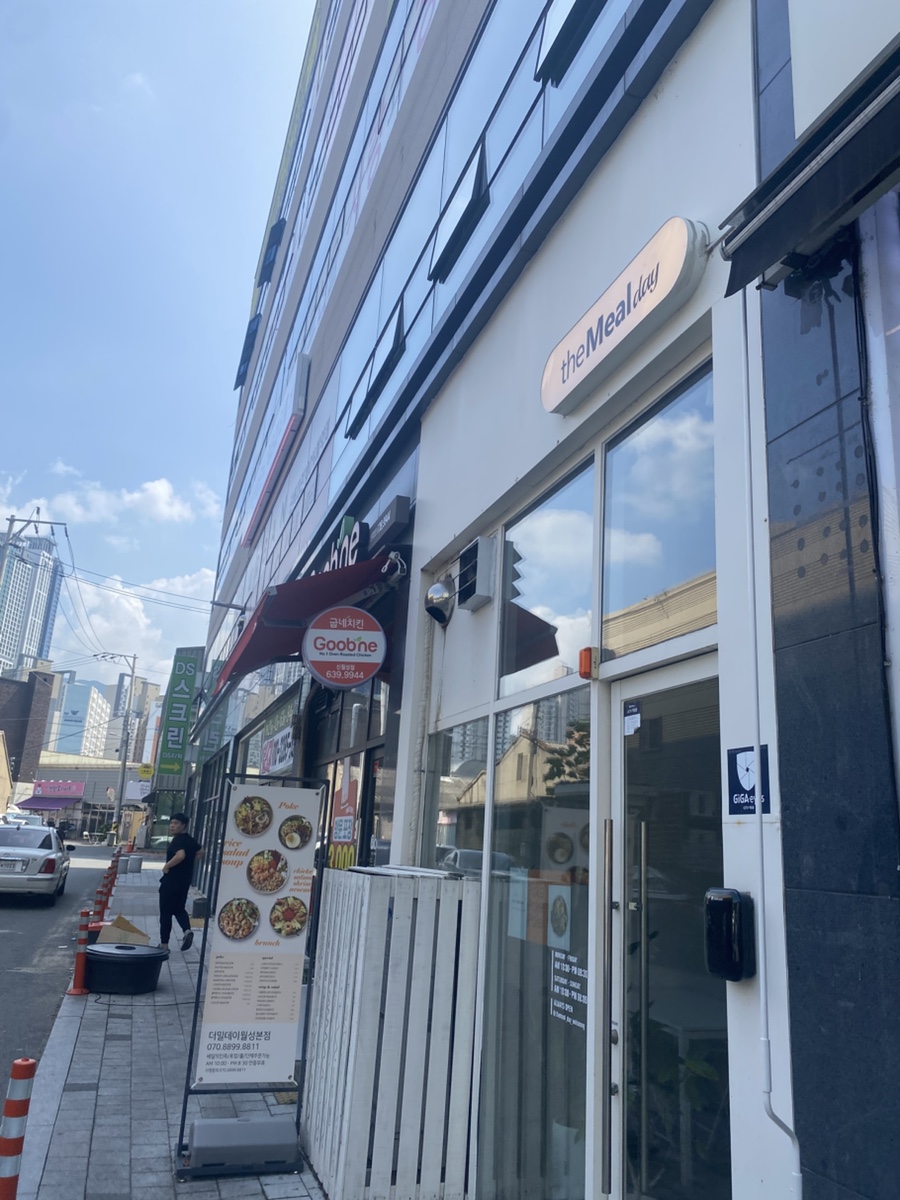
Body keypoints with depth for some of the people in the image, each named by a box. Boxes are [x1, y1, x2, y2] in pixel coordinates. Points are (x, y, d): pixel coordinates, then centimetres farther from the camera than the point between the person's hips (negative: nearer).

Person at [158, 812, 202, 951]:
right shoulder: (189, 839, 9)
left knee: (165, 912, 4)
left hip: (171, 881, -8)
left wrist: (166, 866, -24)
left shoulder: (178, 840, -19)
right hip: (184, 881, 8)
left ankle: (164, 944, 11)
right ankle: (187, 930, -4)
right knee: (179, 909, 20)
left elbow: (180, 855, -36)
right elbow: (200, 851, 25)